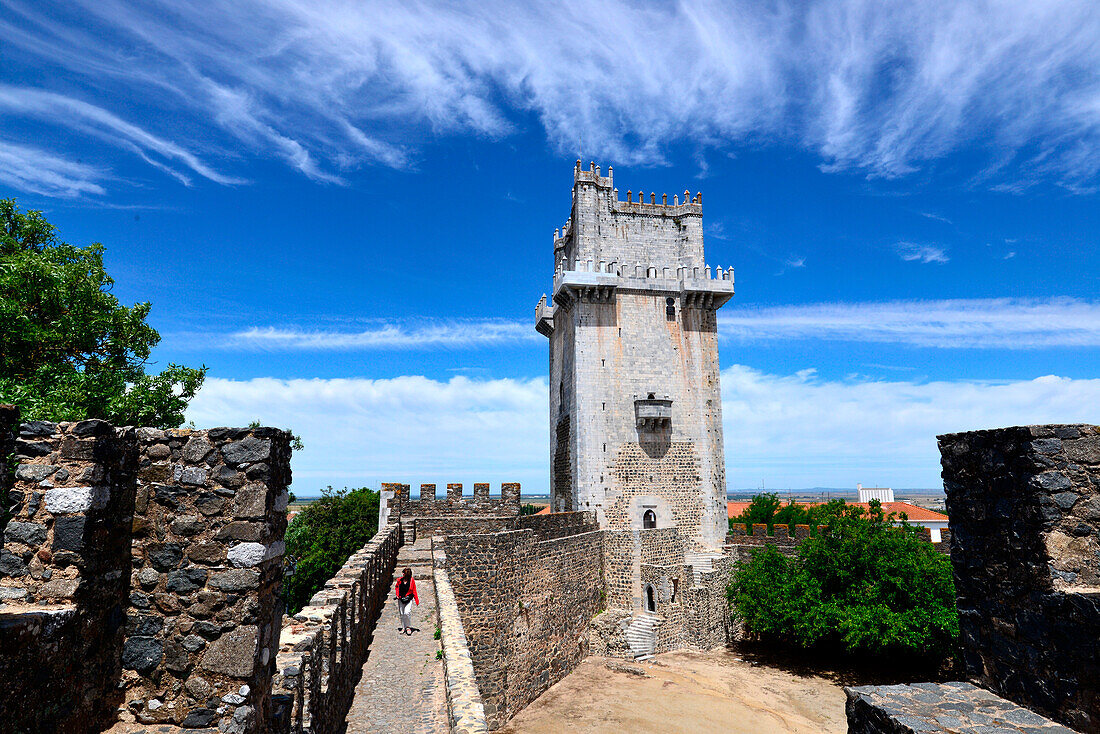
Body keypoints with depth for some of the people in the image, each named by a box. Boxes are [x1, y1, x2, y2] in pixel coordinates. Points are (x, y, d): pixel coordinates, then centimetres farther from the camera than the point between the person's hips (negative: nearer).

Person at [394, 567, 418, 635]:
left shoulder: (411, 581, -9)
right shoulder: (400, 580, -3)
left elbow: (414, 591, -2)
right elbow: (396, 587, 17)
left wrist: (417, 601, -2)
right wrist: (397, 594, 1)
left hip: (408, 599, -3)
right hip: (401, 599, 4)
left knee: (407, 612, -17)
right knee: (401, 614, 7)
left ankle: (408, 627, 2)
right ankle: (403, 628, 24)